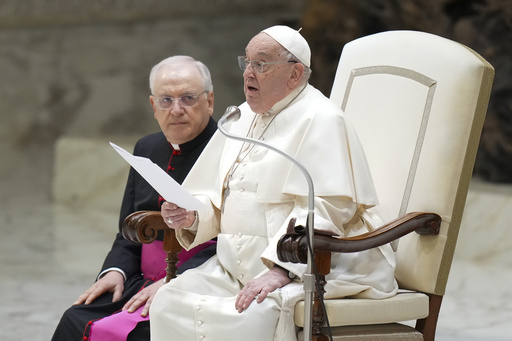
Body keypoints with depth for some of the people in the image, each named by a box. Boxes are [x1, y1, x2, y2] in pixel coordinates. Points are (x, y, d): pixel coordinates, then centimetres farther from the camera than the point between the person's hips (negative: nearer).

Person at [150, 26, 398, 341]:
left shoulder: (320, 120, -10)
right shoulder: (243, 118, 18)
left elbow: (323, 212, -20)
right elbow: (219, 197, 20)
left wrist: (281, 270, -28)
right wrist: (192, 217, -3)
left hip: (306, 266, -8)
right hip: (237, 263, 8)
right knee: (168, 303, -13)